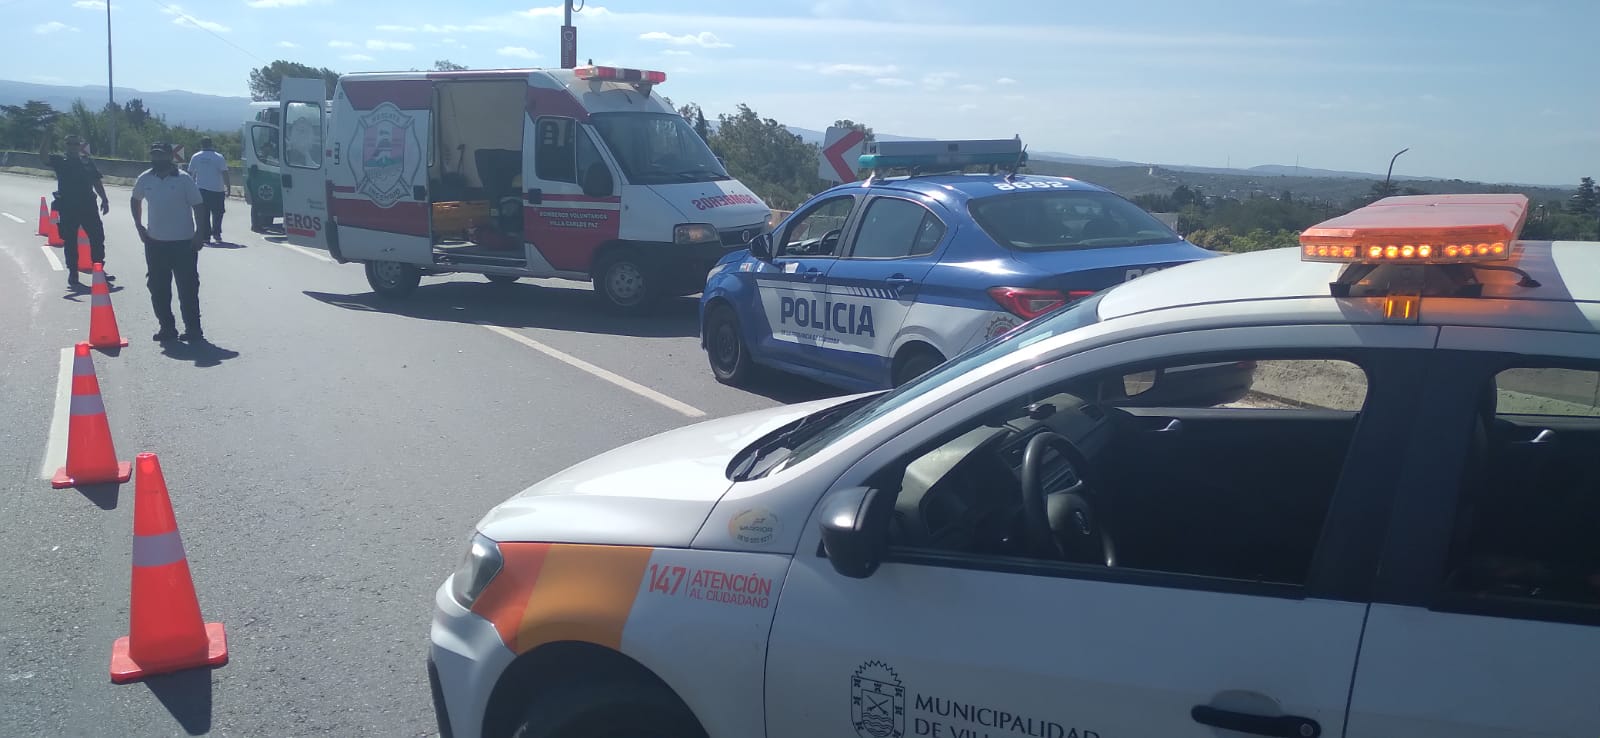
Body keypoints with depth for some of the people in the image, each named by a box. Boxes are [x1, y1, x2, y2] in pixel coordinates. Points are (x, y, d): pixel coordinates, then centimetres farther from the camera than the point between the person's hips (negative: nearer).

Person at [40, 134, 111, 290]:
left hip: (88, 206, 2)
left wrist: (104, 199, 6)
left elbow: (97, 183, 13)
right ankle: (73, 275, 9)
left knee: (97, 237, 1)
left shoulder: (87, 162, 11)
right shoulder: (60, 161, 4)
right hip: (67, 208, -2)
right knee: (70, 242, 3)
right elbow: (43, 156, -12)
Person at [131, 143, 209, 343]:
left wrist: (200, 234, -11)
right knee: (158, 288, 8)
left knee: (188, 287, -3)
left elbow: (198, 206, -6)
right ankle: (167, 327, 19)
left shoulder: (184, 179, -8)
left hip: (183, 242, -4)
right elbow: (135, 201, 22)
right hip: (155, 242, 5)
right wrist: (139, 226, 13)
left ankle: (193, 329, 3)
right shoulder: (145, 179, 4)